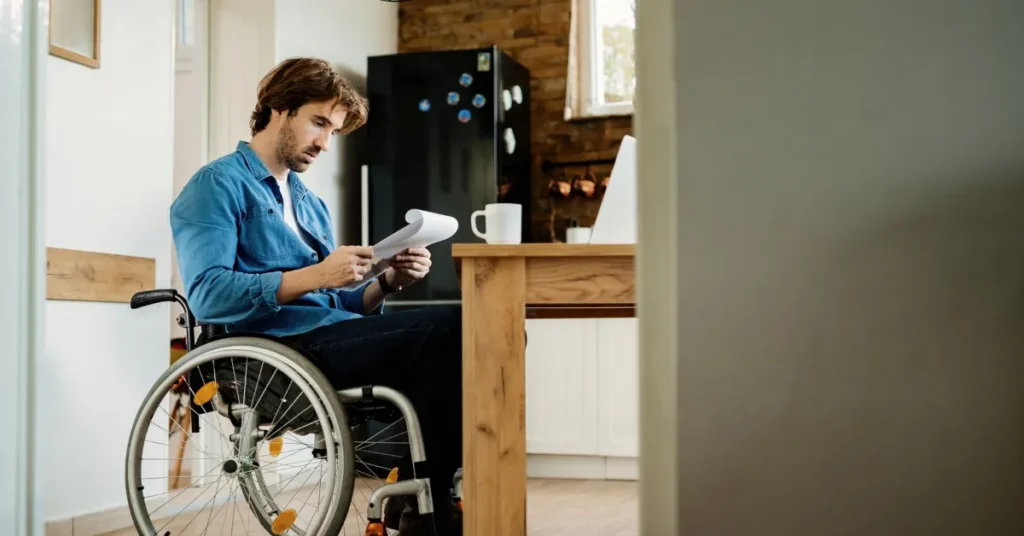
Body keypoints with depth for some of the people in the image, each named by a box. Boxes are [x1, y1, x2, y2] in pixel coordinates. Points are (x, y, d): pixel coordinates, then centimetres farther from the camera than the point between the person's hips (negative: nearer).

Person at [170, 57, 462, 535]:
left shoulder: (310, 203, 27)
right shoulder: (219, 185, 2)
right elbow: (207, 296, -13)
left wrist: (387, 283, 1)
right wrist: (314, 276, -20)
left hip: (329, 341, 8)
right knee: (445, 329, -25)